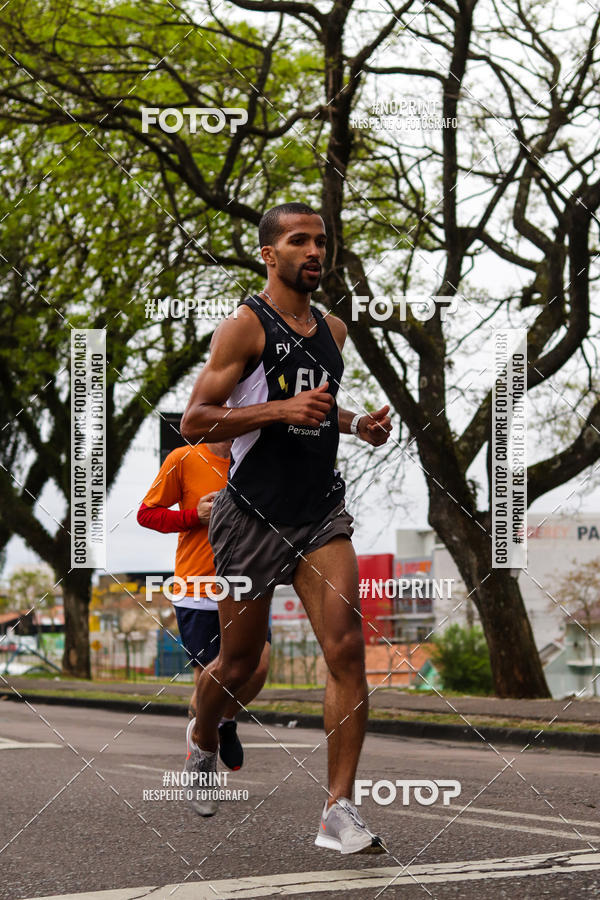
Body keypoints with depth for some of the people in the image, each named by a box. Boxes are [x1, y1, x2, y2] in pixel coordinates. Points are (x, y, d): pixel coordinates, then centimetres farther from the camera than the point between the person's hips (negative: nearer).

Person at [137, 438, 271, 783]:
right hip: (198, 589, -3)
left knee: (259, 667, -10)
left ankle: (227, 721, 21)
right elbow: (146, 513, 0)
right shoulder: (184, 460, -4)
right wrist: (195, 515, -14)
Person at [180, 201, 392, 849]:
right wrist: (281, 410, -24)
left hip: (321, 513, 5)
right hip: (254, 515, -4)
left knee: (346, 648, -13)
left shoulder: (333, 330, 13)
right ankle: (202, 742, 43)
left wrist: (356, 424, 11)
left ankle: (339, 812, -11)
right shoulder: (246, 326, -9)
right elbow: (193, 421, -14)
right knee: (239, 660, 9)